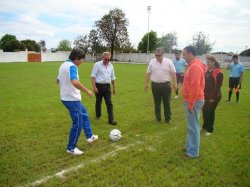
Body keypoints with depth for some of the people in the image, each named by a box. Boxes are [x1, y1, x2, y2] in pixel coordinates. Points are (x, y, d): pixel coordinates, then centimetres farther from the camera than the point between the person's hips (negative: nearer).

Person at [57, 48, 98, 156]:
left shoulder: (64, 65, 11)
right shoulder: (72, 66, -20)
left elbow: (58, 80, 22)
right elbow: (75, 82, -37)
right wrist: (87, 91, -27)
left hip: (66, 97, 10)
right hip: (72, 99, -10)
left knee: (84, 114, 24)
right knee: (78, 123, 1)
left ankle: (90, 136, 34)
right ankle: (71, 148, 15)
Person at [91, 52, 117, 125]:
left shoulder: (111, 65, 9)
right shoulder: (97, 64, -6)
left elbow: (112, 77, 17)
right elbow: (93, 76, -9)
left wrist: (114, 87, 18)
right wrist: (94, 87, -17)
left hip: (107, 86, 3)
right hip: (99, 86, -3)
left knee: (109, 103, -2)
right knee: (98, 102, 12)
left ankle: (111, 120, -1)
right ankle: (98, 115, 35)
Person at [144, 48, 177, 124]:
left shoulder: (168, 61, -2)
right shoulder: (152, 62, 2)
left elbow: (173, 73, -1)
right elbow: (148, 73, 6)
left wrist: (175, 83, -6)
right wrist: (146, 83, 3)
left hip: (166, 85, -1)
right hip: (155, 85, 2)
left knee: (167, 103, 6)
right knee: (157, 103, 11)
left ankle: (168, 118, 17)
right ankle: (158, 118, 24)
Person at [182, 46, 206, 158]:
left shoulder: (195, 67, -19)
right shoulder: (193, 65, 13)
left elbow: (195, 87, -24)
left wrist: (190, 104, -21)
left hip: (193, 101, -10)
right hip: (191, 100, 10)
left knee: (193, 127, 0)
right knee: (191, 126, 18)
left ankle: (193, 152, 11)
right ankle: (190, 146, 31)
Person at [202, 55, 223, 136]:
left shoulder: (218, 73, -15)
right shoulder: (207, 71, 6)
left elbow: (218, 86, -17)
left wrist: (213, 97, -17)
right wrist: (203, 93, 4)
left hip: (214, 96, -6)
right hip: (206, 95, 6)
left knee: (210, 112, 3)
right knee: (204, 110, 11)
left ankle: (210, 129, 20)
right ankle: (205, 126, 32)